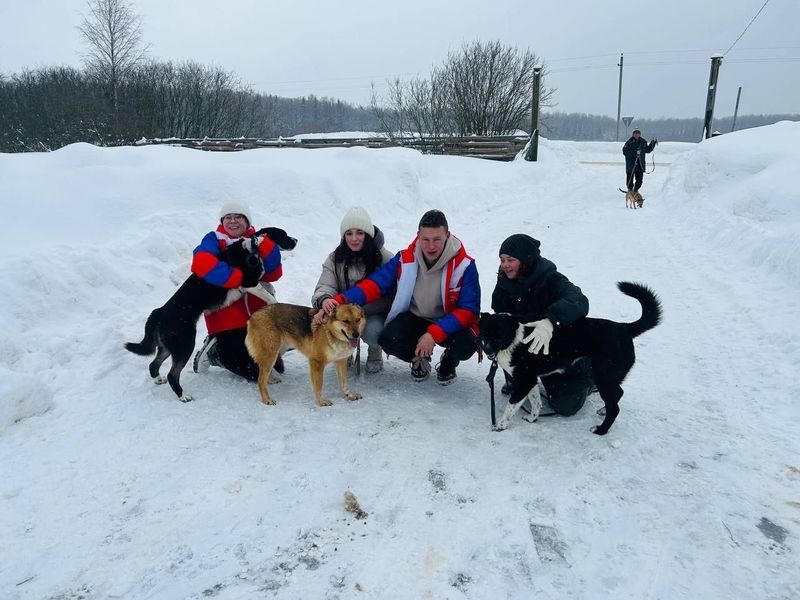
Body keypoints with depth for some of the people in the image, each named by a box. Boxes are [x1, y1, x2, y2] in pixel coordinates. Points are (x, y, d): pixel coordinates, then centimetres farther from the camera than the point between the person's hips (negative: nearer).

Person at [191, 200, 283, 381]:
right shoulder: (214, 239, -5)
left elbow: (273, 274, -5)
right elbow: (202, 264, -27)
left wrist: (265, 244, -18)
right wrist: (240, 278, -30)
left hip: (258, 315, 5)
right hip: (227, 318, -5)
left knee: (276, 365, 12)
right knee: (257, 372, -8)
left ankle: (226, 346, 28)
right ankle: (215, 352, 15)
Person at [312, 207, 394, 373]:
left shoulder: (384, 258, -12)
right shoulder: (335, 258, 0)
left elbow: (386, 296, -20)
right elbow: (325, 286, -12)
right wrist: (324, 300, -40)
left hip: (375, 313, -3)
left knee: (372, 330, -35)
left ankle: (375, 352, 5)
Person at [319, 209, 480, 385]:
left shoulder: (463, 265, -20)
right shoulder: (405, 259, -12)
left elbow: (468, 309, -21)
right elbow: (375, 284, -14)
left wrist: (434, 334, -33)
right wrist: (341, 301, -31)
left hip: (449, 323, -2)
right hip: (415, 318, 2)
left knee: (466, 344, -33)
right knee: (388, 339, -27)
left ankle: (449, 360, 8)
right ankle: (419, 357, 9)